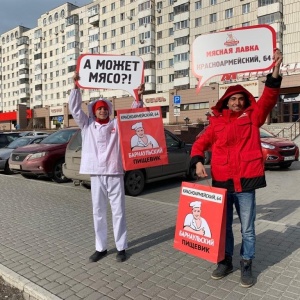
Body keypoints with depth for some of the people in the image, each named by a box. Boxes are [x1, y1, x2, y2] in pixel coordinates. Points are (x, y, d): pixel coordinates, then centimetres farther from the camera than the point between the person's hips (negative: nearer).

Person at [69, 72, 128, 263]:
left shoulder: (117, 124, 6)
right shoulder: (87, 125, 8)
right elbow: (75, 109, 1)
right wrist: (76, 86, -7)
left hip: (115, 174, -1)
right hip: (96, 175, 2)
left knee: (119, 212, 6)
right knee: (98, 213, 11)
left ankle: (121, 247, 19)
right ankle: (101, 248, 25)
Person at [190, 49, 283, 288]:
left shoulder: (253, 117, 5)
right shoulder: (217, 122, 9)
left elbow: (269, 97, -8)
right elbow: (200, 144, 9)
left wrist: (276, 70, -19)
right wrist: (198, 162, -9)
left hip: (245, 182, -2)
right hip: (221, 183, 2)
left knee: (247, 229, 9)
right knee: (223, 226, 15)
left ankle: (247, 266, 27)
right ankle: (225, 261, 33)